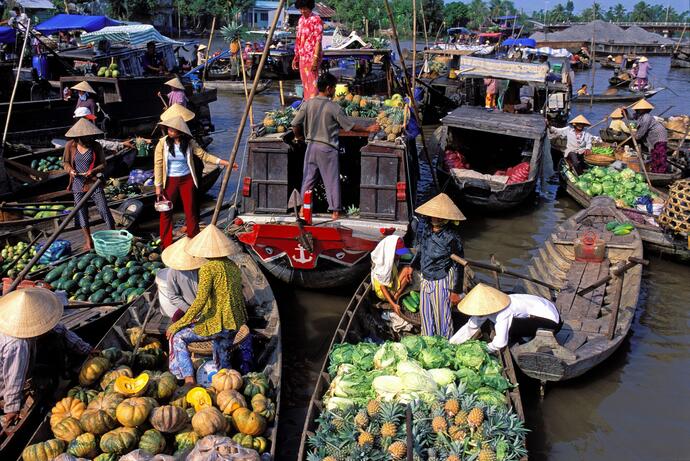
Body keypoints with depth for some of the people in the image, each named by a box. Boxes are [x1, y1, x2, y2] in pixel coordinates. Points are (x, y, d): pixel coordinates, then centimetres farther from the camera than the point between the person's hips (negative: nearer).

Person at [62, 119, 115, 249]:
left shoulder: (96, 146, -4)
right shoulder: (70, 145, -1)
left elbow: (103, 165, 0)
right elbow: (65, 162, 9)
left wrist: (93, 171, -20)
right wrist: (70, 170, -12)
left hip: (94, 184, -2)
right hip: (78, 184, 2)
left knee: (104, 210, -5)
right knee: (82, 213, 8)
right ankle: (88, 241, 20)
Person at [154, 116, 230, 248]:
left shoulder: (189, 143, -6)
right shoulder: (163, 143, -9)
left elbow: (204, 155, -5)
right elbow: (158, 164, -7)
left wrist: (224, 162, -14)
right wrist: (158, 186, -9)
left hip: (187, 180, 1)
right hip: (170, 181, -1)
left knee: (191, 210, 6)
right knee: (166, 212, 5)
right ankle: (166, 245, 17)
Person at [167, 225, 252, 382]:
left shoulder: (208, 268, -14)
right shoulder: (233, 266, 8)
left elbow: (200, 301, -22)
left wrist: (178, 324, -16)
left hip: (216, 325, -8)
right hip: (235, 325, 8)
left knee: (176, 336, 6)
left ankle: (189, 379, -3)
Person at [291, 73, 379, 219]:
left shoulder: (307, 104, -2)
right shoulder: (334, 108, -11)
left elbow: (295, 124, -3)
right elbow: (351, 126, -6)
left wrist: (299, 136, 17)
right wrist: (368, 129, 7)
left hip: (311, 145, 4)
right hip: (327, 148, -3)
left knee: (308, 178, 12)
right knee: (332, 180, 4)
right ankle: (335, 210, 8)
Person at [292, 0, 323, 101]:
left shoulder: (316, 19, -9)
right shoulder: (301, 19, 14)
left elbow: (318, 40, -15)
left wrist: (315, 58, -22)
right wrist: (296, 57, 17)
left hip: (312, 56, -8)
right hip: (302, 57, 8)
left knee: (312, 82, -8)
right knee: (305, 82, 12)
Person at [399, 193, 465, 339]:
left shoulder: (452, 237, -17)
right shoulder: (426, 232, 1)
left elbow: (459, 265, -12)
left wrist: (456, 291, -11)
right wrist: (412, 266, 23)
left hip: (441, 283, -6)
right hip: (425, 281, 6)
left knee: (442, 317, 2)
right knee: (426, 316, 16)